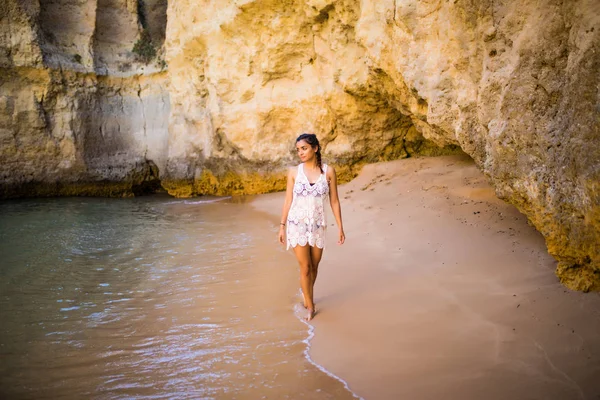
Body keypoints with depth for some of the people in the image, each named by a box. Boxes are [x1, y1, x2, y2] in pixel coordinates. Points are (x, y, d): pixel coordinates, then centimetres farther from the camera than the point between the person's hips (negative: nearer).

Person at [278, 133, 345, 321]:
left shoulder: (328, 171, -4)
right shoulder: (294, 172, -4)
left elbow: (334, 201, 0)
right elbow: (288, 200, 2)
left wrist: (340, 227, -1)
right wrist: (282, 226, 2)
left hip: (318, 226, 1)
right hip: (297, 224, -1)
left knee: (314, 266, 14)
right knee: (305, 267, -1)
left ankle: (307, 296, 39)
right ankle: (310, 306, 13)